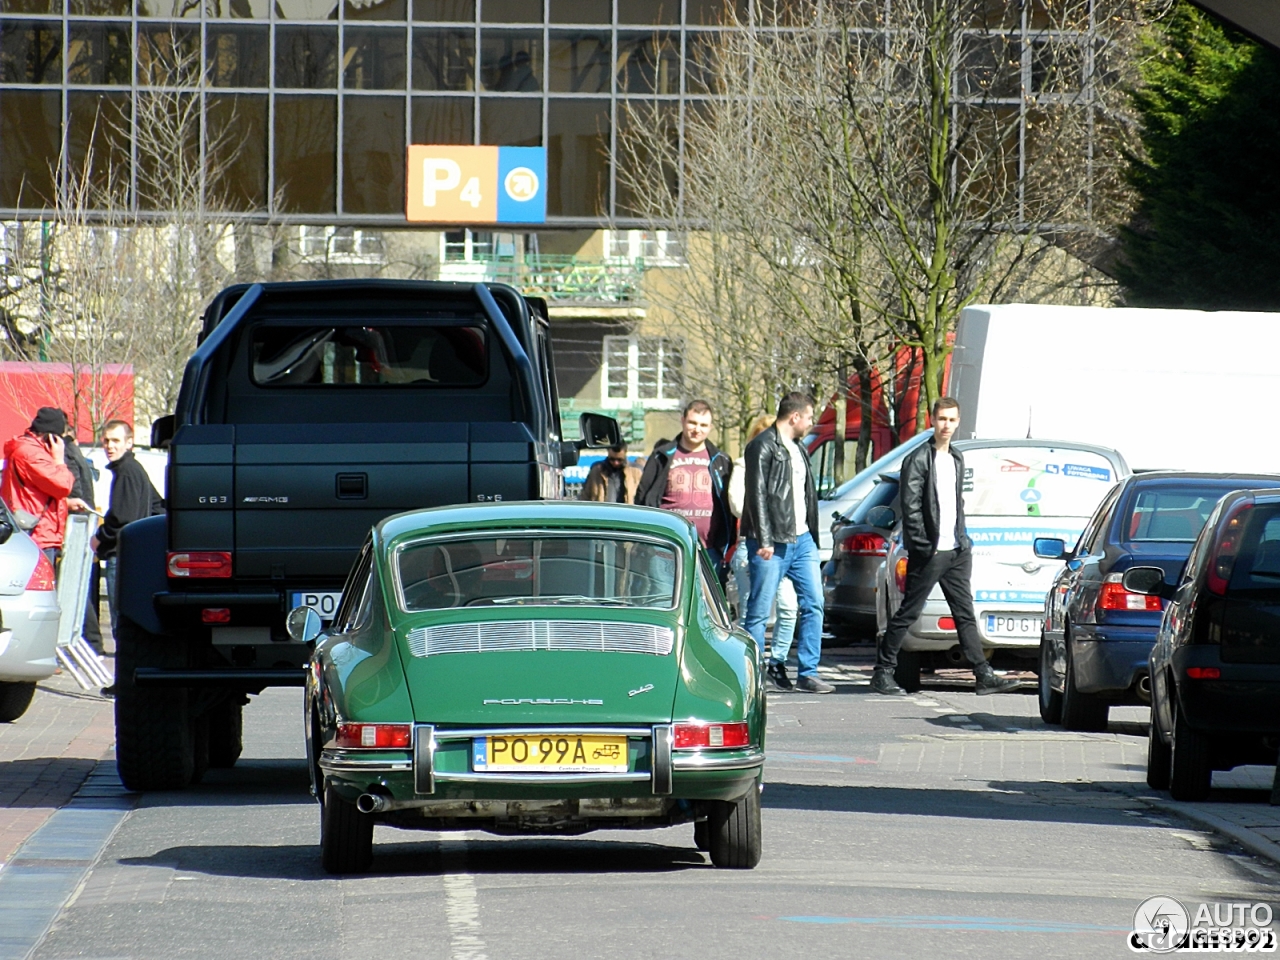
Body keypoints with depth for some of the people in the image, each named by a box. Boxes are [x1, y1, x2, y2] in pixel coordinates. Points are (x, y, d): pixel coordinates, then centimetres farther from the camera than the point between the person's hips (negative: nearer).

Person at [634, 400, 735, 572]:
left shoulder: (720, 462, 13)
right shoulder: (663, 457, 8)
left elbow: (730, 509, 14)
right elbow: (643, 498, 8)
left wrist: (728, 549, 7)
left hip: (708, 553, 1)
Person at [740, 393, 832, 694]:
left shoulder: (797, 450, 20)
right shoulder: (763, 446, -7)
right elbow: (757, 494, -13)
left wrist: (812, 536, 18)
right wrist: (763, 540, -19)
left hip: (801, 539, 8)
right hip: (772, 544, -8)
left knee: (813, 604, 1)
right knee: (759, 610, -4)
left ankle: (808, 672, 4)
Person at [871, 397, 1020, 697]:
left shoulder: (957, 459, 15)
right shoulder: (918, 459, -8)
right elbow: (910, 507, -13)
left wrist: (963, 540, 13)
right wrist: (925, 545, -16)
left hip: (956, 551, 7)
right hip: (929, 553, -7)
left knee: (966, 614, 5)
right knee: (908, 613, -1)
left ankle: (984, 675, 3)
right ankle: (883, 672, 6)